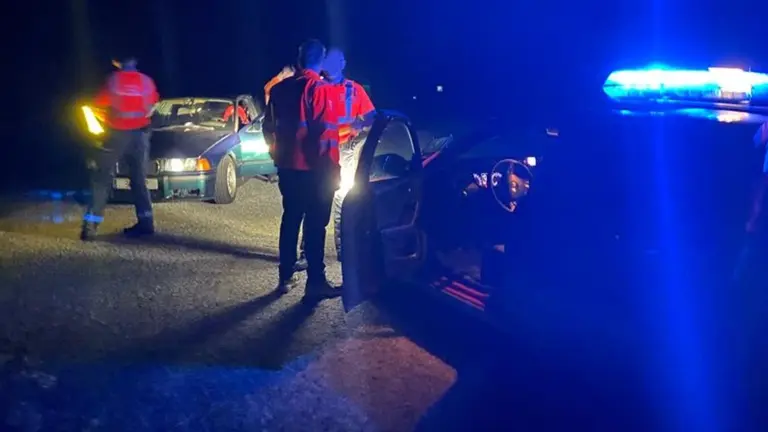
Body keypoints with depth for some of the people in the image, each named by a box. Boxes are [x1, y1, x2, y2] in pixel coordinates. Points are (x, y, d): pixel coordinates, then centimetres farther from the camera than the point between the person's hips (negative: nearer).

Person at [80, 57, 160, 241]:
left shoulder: (114, 80, -7)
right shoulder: (147, 81, 2)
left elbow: (99, 103, -2)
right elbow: (153, 102, 18)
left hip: (117, 133, -3)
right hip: (140, 133, 3)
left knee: (102, 177, 1)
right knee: (139, 178, 12)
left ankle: (91, 224, -7)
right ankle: (145, 222, 6)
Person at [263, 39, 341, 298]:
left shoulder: (279, 89, 8)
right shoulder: (321, 89, -14)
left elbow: (269, 127, 15)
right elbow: (327, 132, -18)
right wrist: (332, 167, -12)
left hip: (287, 166, 6)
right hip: (315, 168, -6)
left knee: (290, 219, 15)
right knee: (315, 224, -2)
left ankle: (286, 277, 19)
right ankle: (315, 281, -1)